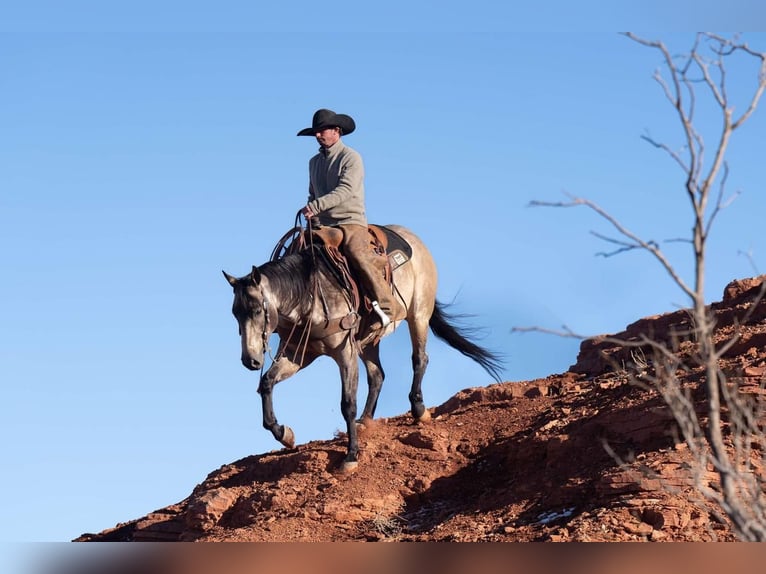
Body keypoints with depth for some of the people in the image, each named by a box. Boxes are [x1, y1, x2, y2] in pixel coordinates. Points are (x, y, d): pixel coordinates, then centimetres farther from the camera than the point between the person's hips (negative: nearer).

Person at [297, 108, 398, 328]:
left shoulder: (351, 158, -3)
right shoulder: (314, 162, 19)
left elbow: (345, 190, -17)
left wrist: (316, 206, -28)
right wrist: (310, 212, 7)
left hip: (351, 221, -7)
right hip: (323, 225, 7)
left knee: (356, 253, -32)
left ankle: (386, 305, -32)